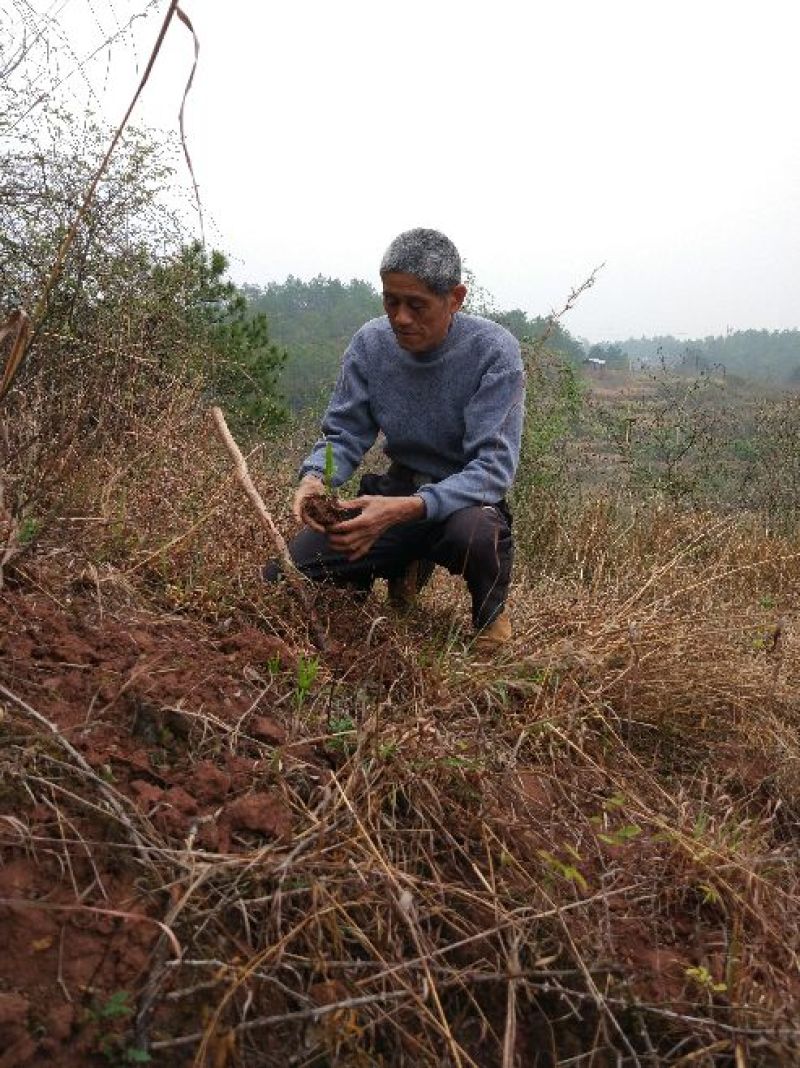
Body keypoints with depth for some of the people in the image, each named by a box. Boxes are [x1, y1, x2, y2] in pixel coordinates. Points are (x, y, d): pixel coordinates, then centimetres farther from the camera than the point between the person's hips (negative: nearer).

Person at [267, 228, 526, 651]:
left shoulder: (494, 351, -19)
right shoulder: (369, 343, -5)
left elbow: (493, 466, -25)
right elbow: (344, 433, -1)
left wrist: (407, 509, -40)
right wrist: (314, 478, -25)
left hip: (466, 497, -4)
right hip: (398, 491, 4)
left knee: (475, 532, -42)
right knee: (283, 576, -9)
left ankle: (491, 610, -3)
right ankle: (408, 566, 17)